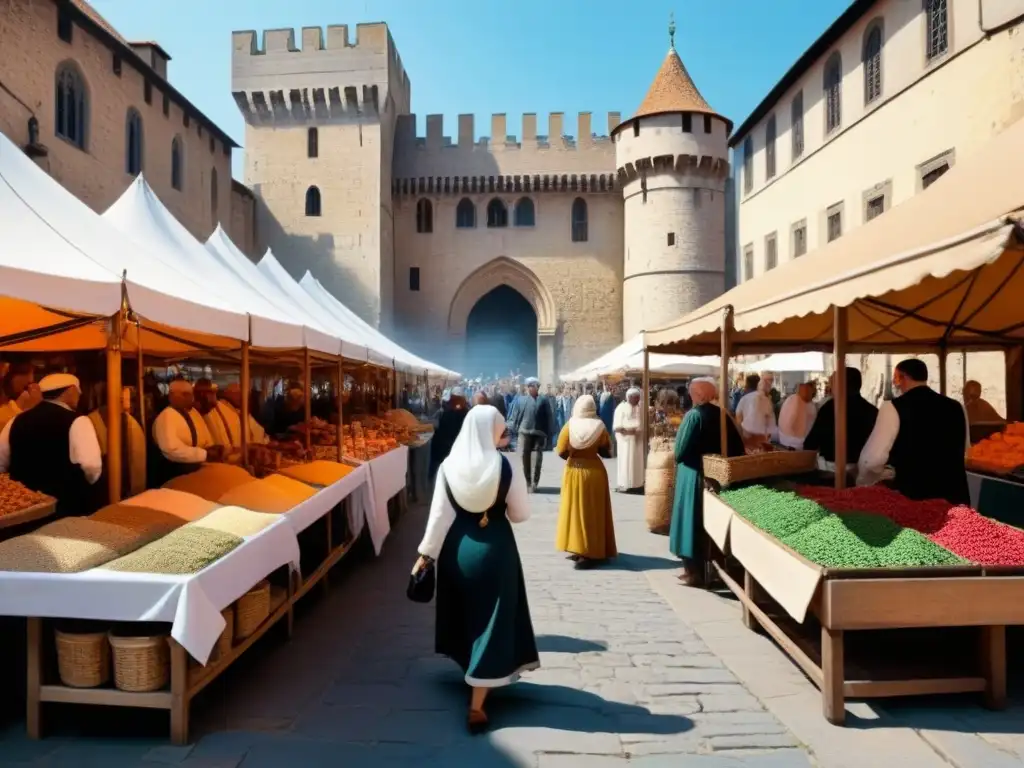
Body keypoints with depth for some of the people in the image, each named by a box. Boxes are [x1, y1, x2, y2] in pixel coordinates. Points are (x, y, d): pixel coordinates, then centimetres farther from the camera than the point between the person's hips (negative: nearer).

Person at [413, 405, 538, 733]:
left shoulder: (448, 466, -8)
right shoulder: (505, 467, -14)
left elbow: (439, 514, -6)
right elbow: (521, 514, -5)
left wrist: (426, 553, 1)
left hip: (457, 549, 4)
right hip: (495, 549, -3)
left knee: (465, 616, 24)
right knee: (490, 624, 6)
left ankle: (473, 675, 46)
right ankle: (476, 707, 9)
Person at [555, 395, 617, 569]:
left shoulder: (569, 426, -9)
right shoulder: (599, 427, -7)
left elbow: (561, 452, -10)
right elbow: (607, 452, -3)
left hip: (574, 472, 0)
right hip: (594, 471, 0)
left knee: (576, 509, 10)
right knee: (592, 511, 7)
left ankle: (580, 550, 13)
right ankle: (590, 552, 7)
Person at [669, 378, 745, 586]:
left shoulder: (693, 415, -15)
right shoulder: (721, 415, 3)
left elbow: (680, 449, -15)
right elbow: (737, 446, 5)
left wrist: (678, 459, 5)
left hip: (693, 474, -7)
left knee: (692, 519, 1)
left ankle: (694, 571, 5)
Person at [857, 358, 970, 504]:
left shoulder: (894, 407, -10)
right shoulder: (956, 407, 7)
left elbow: (872, 459, -13)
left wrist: (862, 483, 6)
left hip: (913, 498, -5)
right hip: (955, 495, 6)